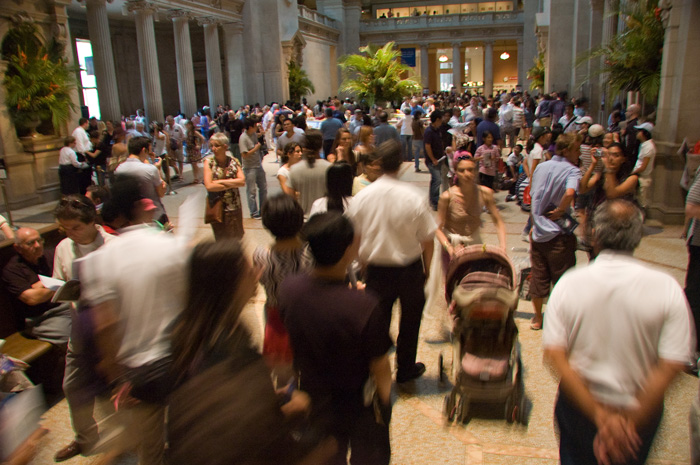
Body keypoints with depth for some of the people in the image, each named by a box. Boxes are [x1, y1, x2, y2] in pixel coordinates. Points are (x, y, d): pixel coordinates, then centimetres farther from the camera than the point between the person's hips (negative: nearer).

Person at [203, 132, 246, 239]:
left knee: (237, 238, 13)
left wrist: (221, 182, -15)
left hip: (235, 207, 2)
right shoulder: (209, 162, -6)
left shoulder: (233, 161, 1)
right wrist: (232, 184, -13)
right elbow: (209, 186, -17)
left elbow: (242, 181, -11)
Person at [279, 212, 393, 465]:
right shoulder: (364, 306, -36)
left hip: (315, 402, 4)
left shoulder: (288, 289, -21)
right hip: (361, 406, -4)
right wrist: (384, 400, -2)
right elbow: (380, 368, -22)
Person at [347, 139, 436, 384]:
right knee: (409, 320, 19)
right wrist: (426, 267, 6)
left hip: (376, 269, 2)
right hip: (409, 269, -1)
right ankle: (405, 369, 35)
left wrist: (364, 263, 15)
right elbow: (427, 240, -11)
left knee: (378, 321, 15)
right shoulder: (413, 198, -17)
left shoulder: (361, 197, -10)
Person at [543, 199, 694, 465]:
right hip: (640, 409, 1)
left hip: (578, 403, -1)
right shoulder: (667, 288, -16)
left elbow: (554, 355, -20)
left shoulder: (568, 283, -15)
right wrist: (629, 423, -17)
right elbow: (672, 366, -19)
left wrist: (600, 415, -18)